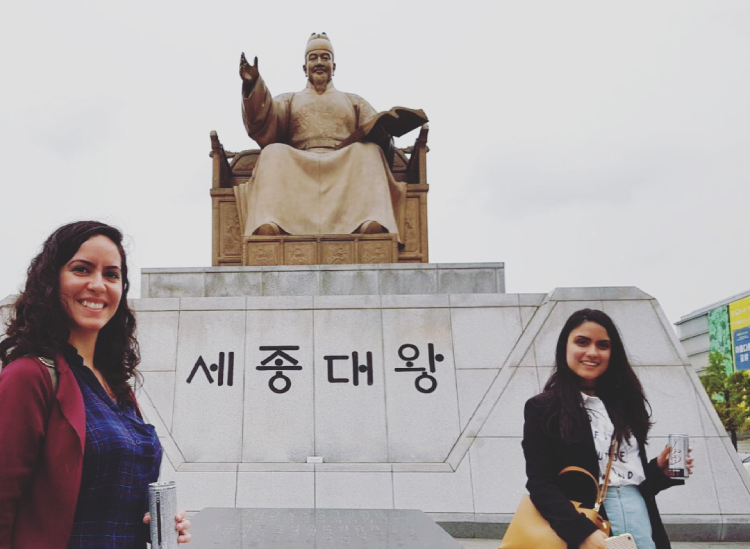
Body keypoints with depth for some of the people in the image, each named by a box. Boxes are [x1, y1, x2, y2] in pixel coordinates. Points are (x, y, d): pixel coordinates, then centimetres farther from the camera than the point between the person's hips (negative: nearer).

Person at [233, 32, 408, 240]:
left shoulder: (354, 102, 32)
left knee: (368, 151, -31)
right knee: (274, 153, -31)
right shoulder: (289, 100, 30)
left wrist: (381, 131, -12)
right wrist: (253, 85, -10)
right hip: (297, 165, 0)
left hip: (346, 165, 0)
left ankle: (373, 222, -53)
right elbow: (264, 122, 9)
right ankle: (268, 225, -52)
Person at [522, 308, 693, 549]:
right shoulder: (543, 409, -5)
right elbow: (540, 484, -12)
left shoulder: (624, 402, 11)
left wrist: (659, 468, -2)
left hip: (639, 512, 5)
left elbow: (633, 470, 16)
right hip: (590, 521, -4)